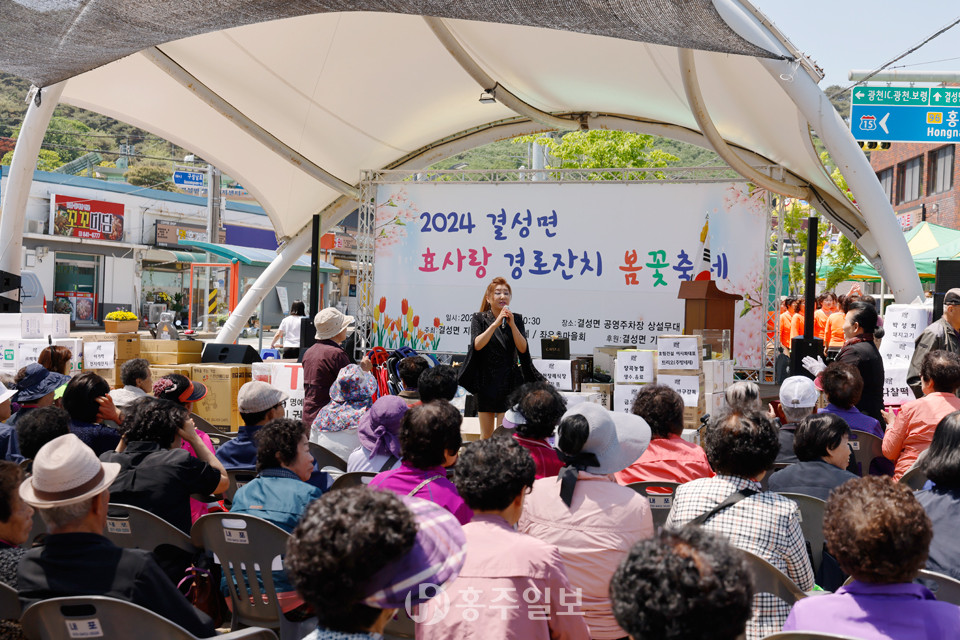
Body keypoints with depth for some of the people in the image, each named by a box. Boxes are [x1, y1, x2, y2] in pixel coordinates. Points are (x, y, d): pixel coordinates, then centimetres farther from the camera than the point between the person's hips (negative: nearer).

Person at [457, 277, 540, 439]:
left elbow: (522, 348, -6)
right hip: (486, 381, 0)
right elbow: (477, 344, -15)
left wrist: (512, 324, -16)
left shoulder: (516, 319, 5)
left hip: (509, 383, 0)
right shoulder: (479, 319, 1)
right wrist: (496, 323, -21)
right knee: (486, 435, 6)